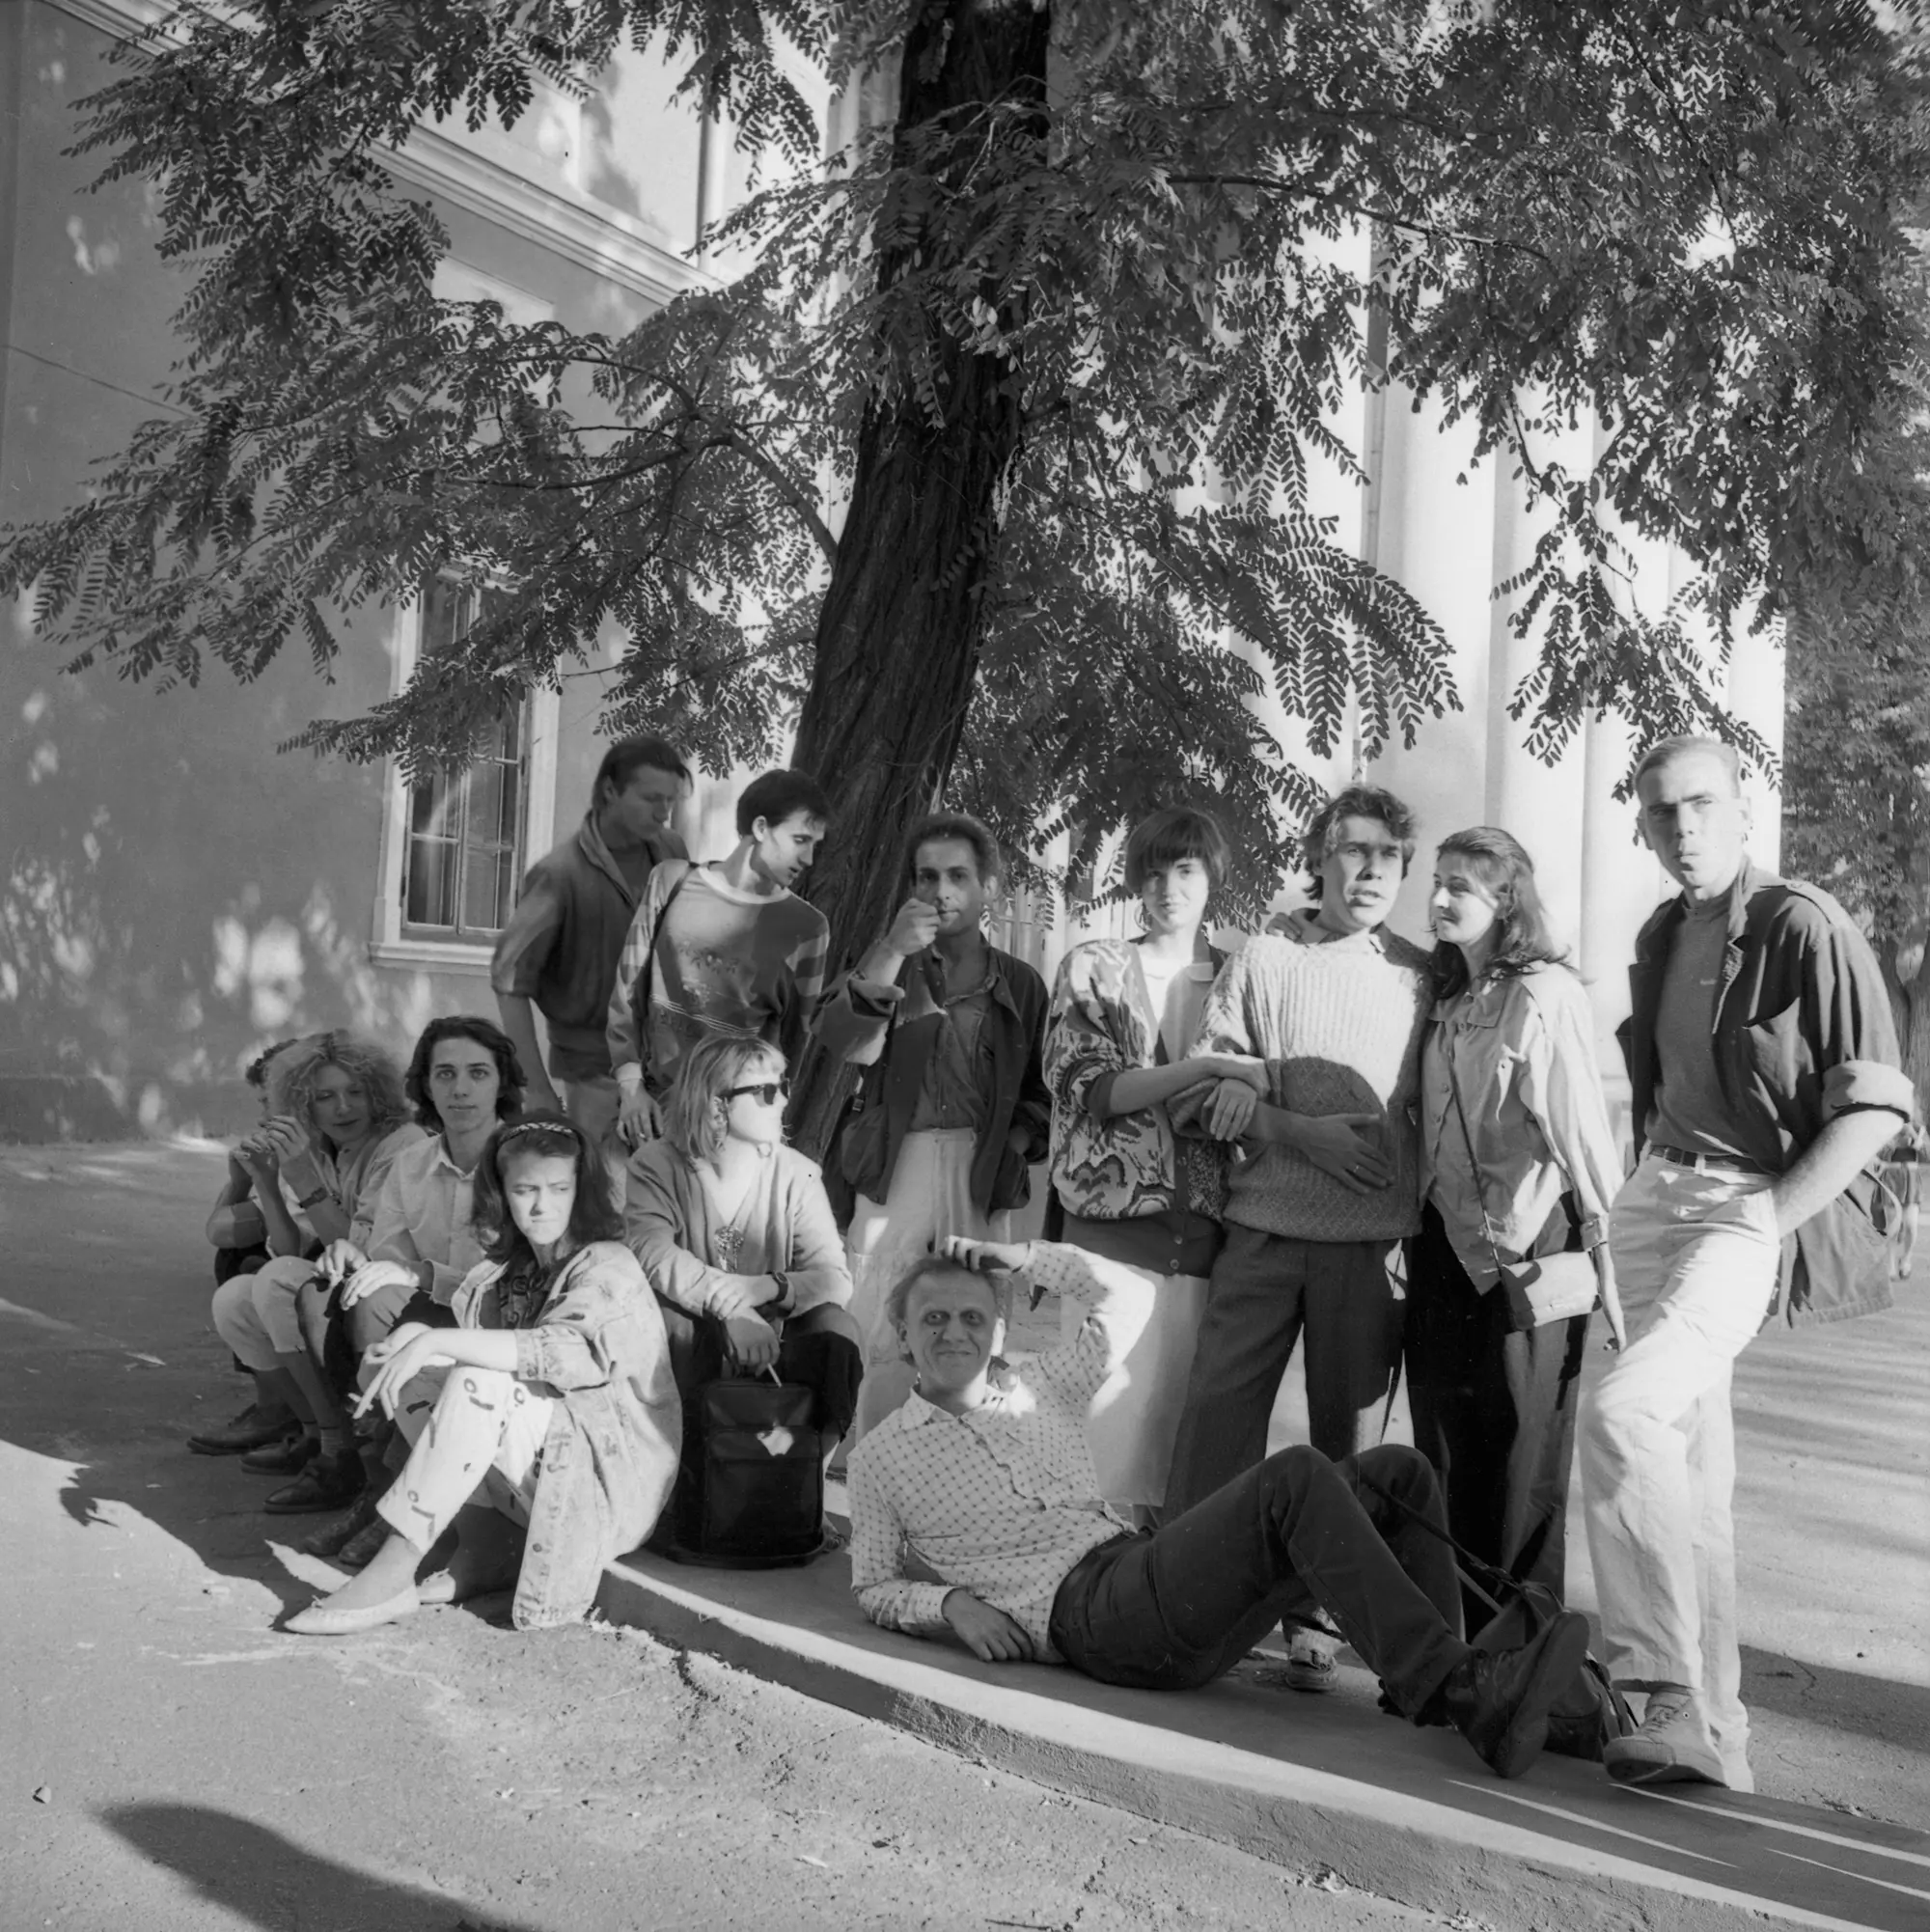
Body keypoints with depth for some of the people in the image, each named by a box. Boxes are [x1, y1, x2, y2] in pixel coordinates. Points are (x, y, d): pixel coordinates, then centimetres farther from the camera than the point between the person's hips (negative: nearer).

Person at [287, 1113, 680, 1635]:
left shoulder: (608, 1266, -12)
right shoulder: (503, 1271, 11)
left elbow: (571, 1352, -30)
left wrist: (438, 1341, -32)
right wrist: (416, 1342, -18)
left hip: (614, 1473, -7)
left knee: (478, 1383, -28)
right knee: (413, 1380, -5)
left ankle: (393, 1573, -26)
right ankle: (476, 1551, -8)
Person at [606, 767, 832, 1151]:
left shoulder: (806, 927, -2)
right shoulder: (673, 882, 1)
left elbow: (800, 1037, 3)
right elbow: (628, 987, 5)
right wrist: (630, 1084, -4)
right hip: (651, 1108, 1)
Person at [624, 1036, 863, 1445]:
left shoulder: (797, 1174, -1)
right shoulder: (657, 1164, -6)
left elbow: (835, 1279, -11)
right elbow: (652, 1253, -23)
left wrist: (768, 1288, -32)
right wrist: (732, 1312, -36)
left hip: (770, 1348, 2)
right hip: (691, 1350, -1)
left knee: (834, 1326, -26)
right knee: (664, 1320, -33)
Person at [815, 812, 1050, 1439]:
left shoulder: (1019, 984, 13)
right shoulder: (888, 965, 10)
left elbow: (1037, 1089, 21)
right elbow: (843, 1044, -9)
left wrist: (1016, 1143, 2)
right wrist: (891, 952, -18)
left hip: (982, 1173, 1)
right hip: (895, 1165, -1)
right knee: (878, 1339, -7)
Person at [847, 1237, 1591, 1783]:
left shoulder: (1040, 1391, 25)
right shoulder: (881, 1456, 14)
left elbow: (1129, 1294, 30)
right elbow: (873, 1587, 15)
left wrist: (1028, 1257, 22)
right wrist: (952, 1604, -4)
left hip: (1146, 1565, 7)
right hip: (1084, 1609, -7)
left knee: (1397, 1471, -7)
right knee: (1298, 1475, -30)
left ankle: (1437, 1697, -14)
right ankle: (1461, 1691, -36)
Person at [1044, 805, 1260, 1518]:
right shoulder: (1095, 968, 5)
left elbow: (1256, 1104, 18)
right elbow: (1089, 1088, -8)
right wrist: (1207, 1066, -17)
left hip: (1207, 1229, 2)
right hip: (1115, 1218, -2)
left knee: (1187, 1403, 1)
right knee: (1109, 1402, -4)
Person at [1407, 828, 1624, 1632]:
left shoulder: (1545, 995, -9)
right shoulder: (1445, 998, 14)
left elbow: (1581, 1126, -14)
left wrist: (1603, 1249, -18)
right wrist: (1412, 1234, 9)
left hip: (1526, 1244, -7)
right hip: (1444, 1248, 7)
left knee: (1522, 1449, 1)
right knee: (1445, 1450, 11)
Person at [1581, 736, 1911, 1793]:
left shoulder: (1804, 927, -11)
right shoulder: (1661, 937, 11)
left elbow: (1876, 1109, -13)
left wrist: (1767, 1217, -17)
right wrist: (1641, 1192, 13)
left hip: (1755, 1213, -7)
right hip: (1659, 1194, 8)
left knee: (1620, 1409, -24)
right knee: (1688, 1455, 10)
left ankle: (1669, 1688, -15)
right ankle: (1712, 1719, 19)